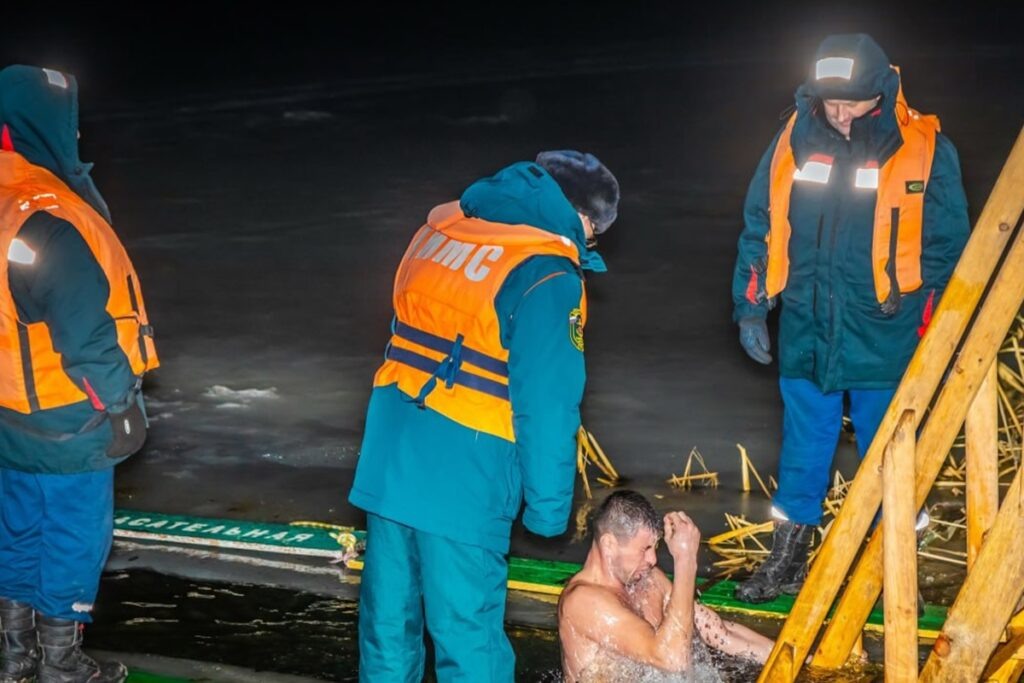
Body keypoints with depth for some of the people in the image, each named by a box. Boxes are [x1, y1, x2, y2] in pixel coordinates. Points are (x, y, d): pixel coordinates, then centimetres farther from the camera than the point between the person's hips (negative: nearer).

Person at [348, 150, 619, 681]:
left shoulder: (443, 226, 8)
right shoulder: (547, 275, -14)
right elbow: (546, 404, -14)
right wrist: (549, 505, -4)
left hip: (388, 458, 7)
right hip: (461, 479, -7)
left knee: (388, 616, 18)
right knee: (468, 636, 5)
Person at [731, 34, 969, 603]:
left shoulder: (926, 152, -8)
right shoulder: (794, 141, -1)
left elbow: (945, 250, -3)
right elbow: (760, 228, 8)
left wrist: (934, 334, -4)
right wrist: (751, 307, 6)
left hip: (885, 341, -3)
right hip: (807, 334, 3)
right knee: (802, 452, 13)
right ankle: (789, 562, 26)